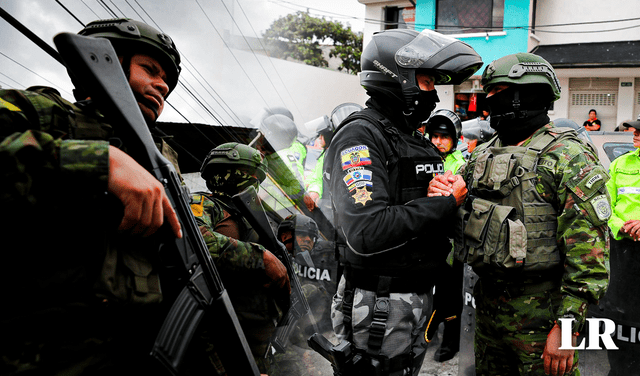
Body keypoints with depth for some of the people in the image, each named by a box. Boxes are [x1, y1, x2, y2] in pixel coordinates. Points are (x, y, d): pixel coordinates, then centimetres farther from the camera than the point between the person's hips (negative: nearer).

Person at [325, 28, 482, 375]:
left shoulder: (419, 143, 13)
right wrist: (446, 203, -18)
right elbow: (367, 232, -30)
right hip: (377, 307, -8)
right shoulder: (360, 137, -15)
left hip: (419, 301, 9)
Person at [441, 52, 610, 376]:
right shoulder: (482, 155, 10)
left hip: (541, 313, -6)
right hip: (487, 306, 7)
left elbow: (589, 246, -18)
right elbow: (456, 219, 17)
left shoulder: (566, 156, -12)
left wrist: (567, 326, -21)